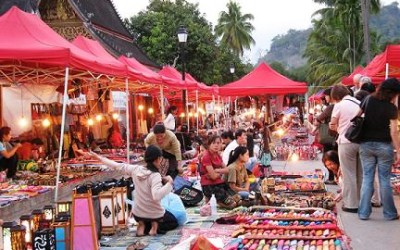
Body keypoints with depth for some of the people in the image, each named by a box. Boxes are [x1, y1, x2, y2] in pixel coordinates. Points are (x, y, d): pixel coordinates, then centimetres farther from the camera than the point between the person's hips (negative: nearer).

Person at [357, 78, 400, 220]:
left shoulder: (369, 100, 0)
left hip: (366, 144, 3)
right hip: (384, 145, -3)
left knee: (367, 179, 8)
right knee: (385, 180, 5)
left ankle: (363, 212, 8)